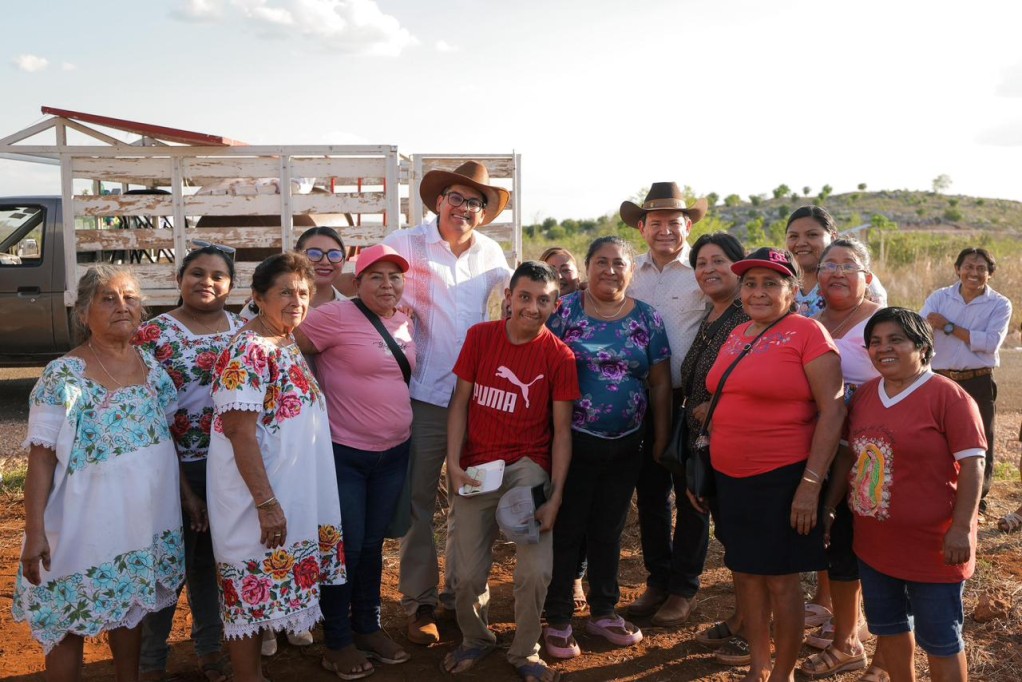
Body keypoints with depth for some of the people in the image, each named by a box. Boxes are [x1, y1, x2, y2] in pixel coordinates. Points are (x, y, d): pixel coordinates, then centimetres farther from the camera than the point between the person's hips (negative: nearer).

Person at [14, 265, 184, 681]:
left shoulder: (152, 366, 4)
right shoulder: (63, 375, -12)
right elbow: (42, 457, -12)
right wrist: (35, 532, -16)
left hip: (147, 519, 5)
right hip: (87, 522, -5)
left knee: (131, 607, 20)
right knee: (69, 624, 7)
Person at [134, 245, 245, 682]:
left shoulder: (244, 331, 5)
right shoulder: (154, 335, -6)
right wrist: (183, 487, -12)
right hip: (178, 467, -3)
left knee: (214, 559, 17)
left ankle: (210, 646, 35)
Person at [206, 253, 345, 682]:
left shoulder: (288, 345, 8)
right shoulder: (248, 352, -19)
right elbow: (241, 433, -23)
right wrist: (266, 503, -23)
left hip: (293, 494, 9)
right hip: (257, 498, -9)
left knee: (265, 588, 18)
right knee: (251, 587, 4)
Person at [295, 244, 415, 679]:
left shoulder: (405, 323, 7)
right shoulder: (336, 316, -15)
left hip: (393, 453, 6)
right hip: (344, 454, -6)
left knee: (373, 545, 17)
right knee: (346, 547, 3)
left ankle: (368, 628, 33)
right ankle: (338, 642, 20)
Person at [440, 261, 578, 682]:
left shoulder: (559, 356, -4)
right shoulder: (480, 336, 0)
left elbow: (561, 430, -3)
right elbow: (460, 403, 3)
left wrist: (555, 495, -9)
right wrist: (453, 463, -7)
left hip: (528, 468, -1)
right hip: (476, 469, 1)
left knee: (535, 572, -9)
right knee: (468, 574, 4)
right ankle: (475, 639, 35)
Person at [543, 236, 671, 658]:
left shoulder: (648, 318, 3)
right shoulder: (564, 311, -5)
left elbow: (660, 383, 6)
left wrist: (661, 440, 5)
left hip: (625, 445, 3)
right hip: (574, 441, -3)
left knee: (609, 530, 16)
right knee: (566, 529, 5)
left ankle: (603, 612, 32)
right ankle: (558, 619, 19)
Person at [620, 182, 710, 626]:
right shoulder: (631, 272, 7)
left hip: (690, 397, -4)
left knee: (690, 494, 7)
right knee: (649, 492, 12)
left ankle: (683, 589, 21)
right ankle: (657, 579, 28)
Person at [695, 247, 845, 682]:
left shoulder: (806, 332, -9)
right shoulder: (737, 336, 10)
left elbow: (833, 409, -14)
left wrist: (811, 483, -18)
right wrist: (704, 471, 14)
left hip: (784, 479, -6)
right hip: (731, 477, 6)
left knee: (780, 578, 5)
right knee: (745, 571, 14)